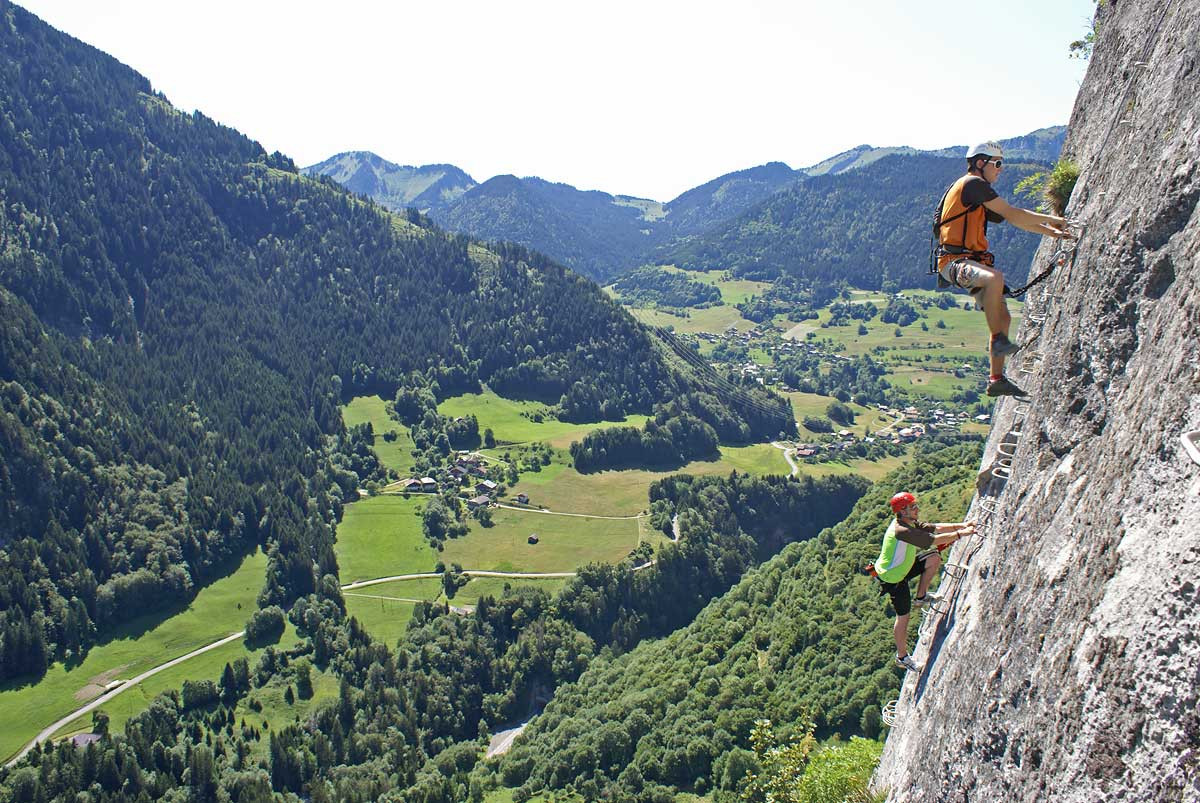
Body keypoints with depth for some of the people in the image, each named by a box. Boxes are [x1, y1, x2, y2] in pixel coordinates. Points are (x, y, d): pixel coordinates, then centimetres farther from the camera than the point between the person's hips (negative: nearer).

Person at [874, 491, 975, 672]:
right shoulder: (901, 530, -34)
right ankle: (902, 657, 19)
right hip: (892, 578, -9)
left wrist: (961, 525, -12)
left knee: (935, 557, 0)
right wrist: (960, 534, -30)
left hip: (902, 567, 9)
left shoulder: (911, 523, -3)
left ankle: (921, 597, 16)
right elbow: (933, 540, -36)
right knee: (903, 615, 2)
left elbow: (935, 528, -2)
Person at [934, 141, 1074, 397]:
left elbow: (1013, 220, 29)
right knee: (995, 278, -39)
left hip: (970, 260, 11)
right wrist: (1051, 219, 2)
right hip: (953, 260, -11)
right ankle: (997, 340, -25)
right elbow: (1011, 213, -9)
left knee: (1003, 316, 7)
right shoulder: (972, 183, -7)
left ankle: (996, 379, 12)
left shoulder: (978, 191, 24)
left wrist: (1051, 232, 23)